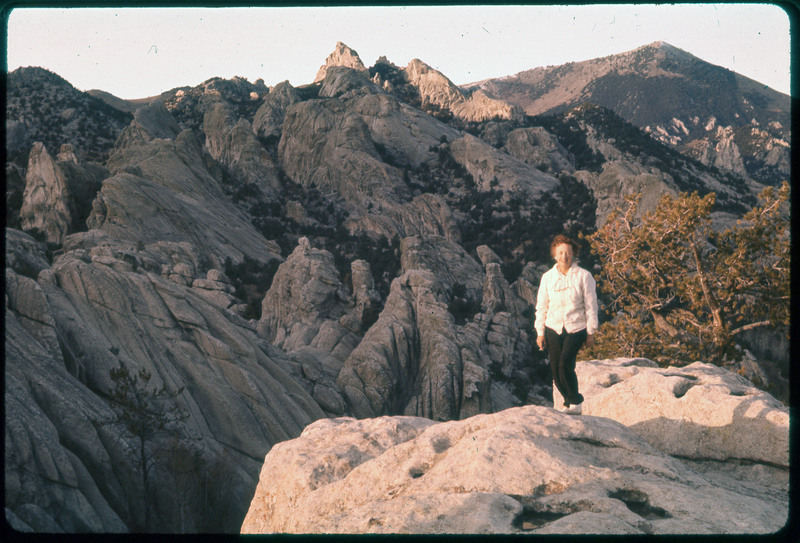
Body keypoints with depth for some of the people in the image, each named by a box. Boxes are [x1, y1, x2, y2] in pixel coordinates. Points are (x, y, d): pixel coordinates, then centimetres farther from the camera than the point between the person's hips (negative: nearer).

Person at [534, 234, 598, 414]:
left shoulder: (583, 276, -3)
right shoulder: (547, 277, 4)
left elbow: (591, 305, 0)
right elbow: (541, 306, 9)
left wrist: (591, 332, 0)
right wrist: (540, 332, 6)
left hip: (576, 328, -3)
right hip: (553, 329, 3)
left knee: (565, 362, -21)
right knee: (555, 369, 1)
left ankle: (575, 401, -2)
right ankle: (569, 401, 22)